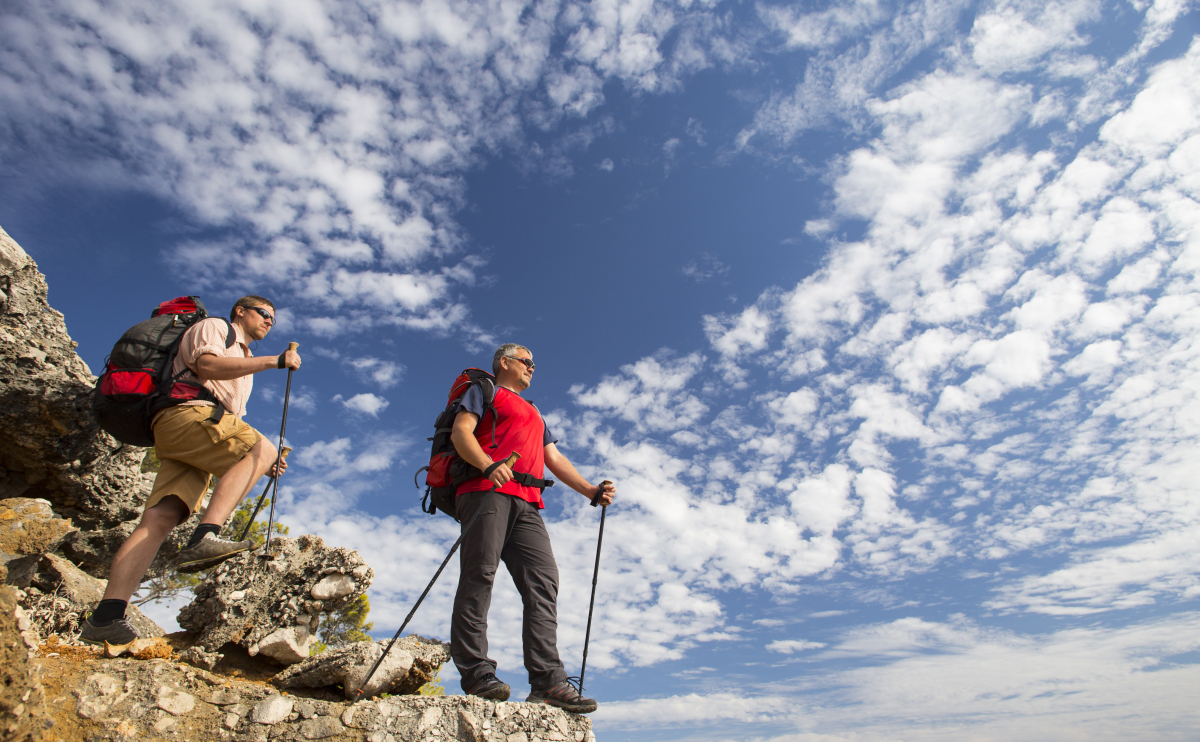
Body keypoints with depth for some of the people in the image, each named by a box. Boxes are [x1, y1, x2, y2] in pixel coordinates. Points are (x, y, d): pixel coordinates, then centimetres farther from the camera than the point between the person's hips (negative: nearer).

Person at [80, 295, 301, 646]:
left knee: (162, 516, -10)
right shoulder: (213, 326, 15)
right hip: (186, 411, -7)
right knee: (261, 447, -23)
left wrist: (262, 462, 18)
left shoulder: (241, 366, 37)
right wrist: (274, 360, -10)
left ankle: (105, 617, -20)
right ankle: (204, 536, -37)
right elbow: (207, 364, -10)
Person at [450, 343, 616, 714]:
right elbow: (460, 432, 1)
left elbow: (554, 458, 31)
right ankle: (475, 671, -15)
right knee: (479, 574, -15)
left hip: (526, 503, 6)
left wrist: (591, 490, 15)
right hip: (487, 490, -6)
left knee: (543, 581, -10)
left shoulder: (533, 414, 38)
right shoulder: (485, 391, 18)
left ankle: (547, 680, -16)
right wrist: (488, 465, -20)